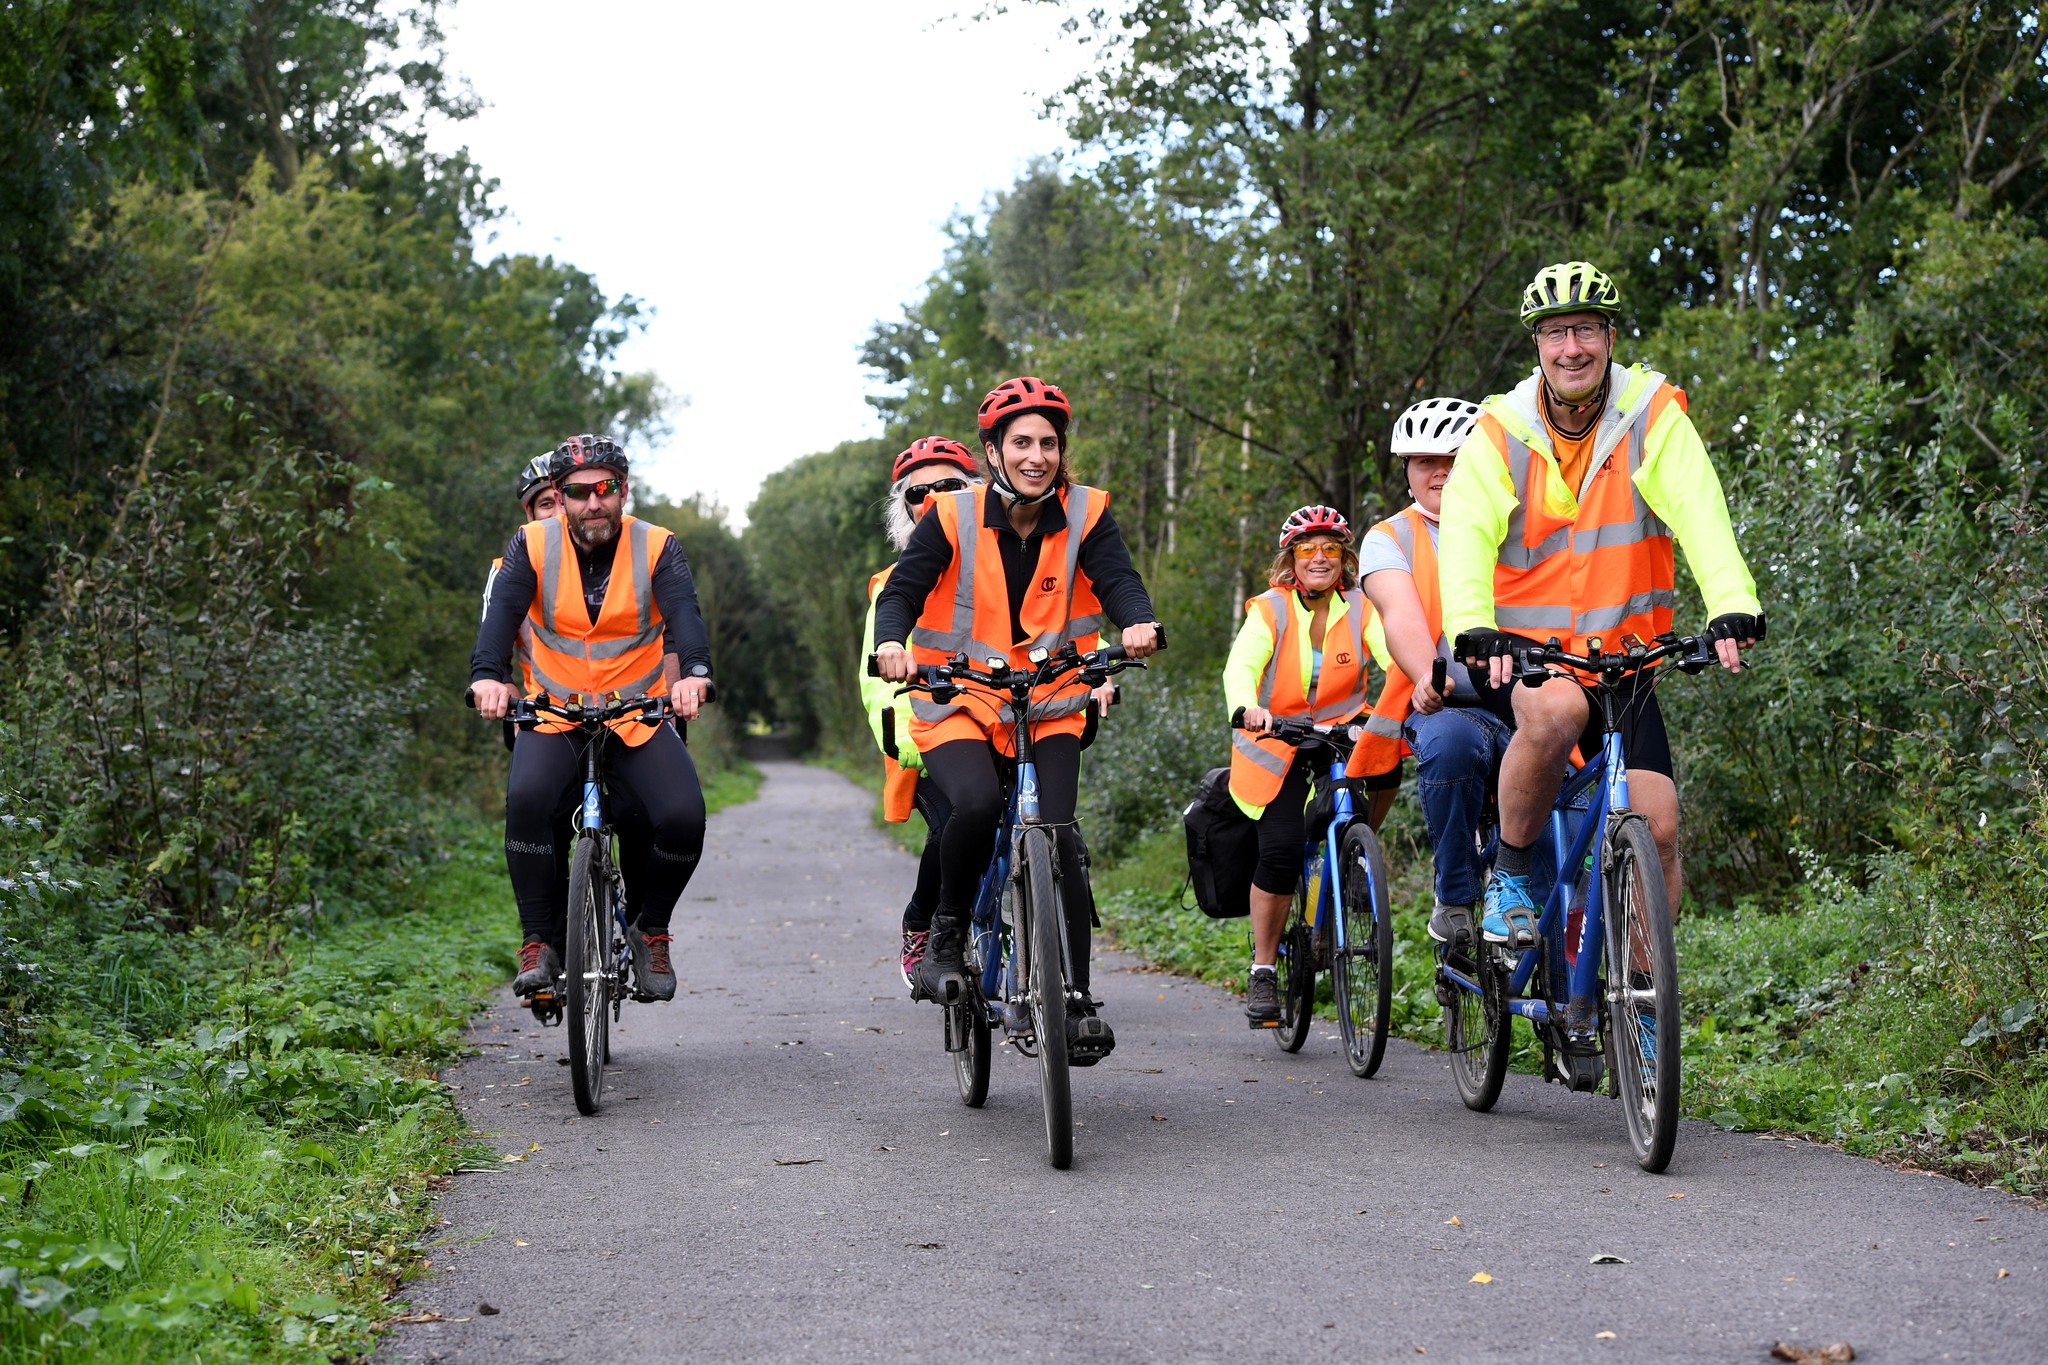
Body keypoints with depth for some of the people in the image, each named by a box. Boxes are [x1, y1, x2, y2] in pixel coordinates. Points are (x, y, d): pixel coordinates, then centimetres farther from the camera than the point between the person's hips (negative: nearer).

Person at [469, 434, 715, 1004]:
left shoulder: (656, 548, -3)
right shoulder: (533, 545, -2)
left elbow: (683, 612, -19)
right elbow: (502, 610, -17)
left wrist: (693, 672, -41)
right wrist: (487, 674, -38)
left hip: (639, 721, 0)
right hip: (555, 720, 0)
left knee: (683, 817, -23)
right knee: (527, 798, -31)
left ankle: (652, 932, 5)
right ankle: (540, 942, -15)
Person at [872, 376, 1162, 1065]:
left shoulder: (1085, 513, -3)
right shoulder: (954, 516, -7)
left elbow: (1118, 581, -13)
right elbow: (903, 589, -10)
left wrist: (1138, 623, -36)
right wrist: (892, 641, -32)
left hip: (1049, 709, 2)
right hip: (958, 705, -2)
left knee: (1057, 837, -17)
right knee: (977, 804, -31)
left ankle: (1076, 1001, -7)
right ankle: (947, 931, -6)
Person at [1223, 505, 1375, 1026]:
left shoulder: (1360, 607, -6)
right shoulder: (1271, 608, -9)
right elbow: (1240, 665, -25)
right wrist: (1247, 709, -47)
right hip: (1277, 741, -2)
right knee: (1281, 847, -18)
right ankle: (1263, 971, -4)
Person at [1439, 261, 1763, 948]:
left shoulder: (1653, 414, -5)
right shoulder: (1501, 429, -5)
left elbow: (1700, 512, -19)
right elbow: (1465, 532, -19)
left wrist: (1733, 606, -38)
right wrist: (1472, 628, -39)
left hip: (1621, 655, 2)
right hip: (1521, 650, -2)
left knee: (1657, 826, -10)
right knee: (1556, 711, -36)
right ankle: (1508, 874, -14)